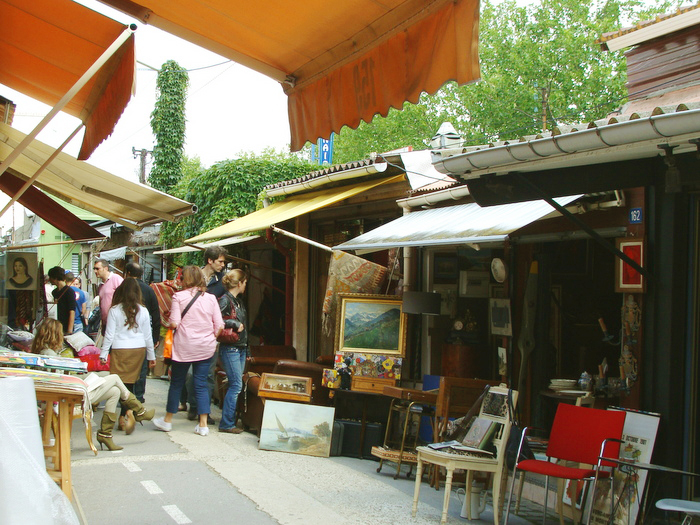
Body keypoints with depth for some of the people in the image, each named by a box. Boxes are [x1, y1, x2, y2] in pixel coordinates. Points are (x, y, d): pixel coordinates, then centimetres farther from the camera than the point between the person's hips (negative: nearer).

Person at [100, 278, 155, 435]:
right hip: (139, 350, 3)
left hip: (120, 350, -3)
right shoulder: (143, 311, 2)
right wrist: (151, 356, 16)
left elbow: (109, 334, -4)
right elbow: (148, 335, 8)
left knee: (122, 382, -4)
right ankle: (123, 418, 17)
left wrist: (103, 354, 3)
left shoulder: (114, 310, -5)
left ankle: (128, 412, -26)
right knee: (130, 383, 11)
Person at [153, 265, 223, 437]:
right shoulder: (211, 298, 2)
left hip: (184, 346, -2)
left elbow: (174, 323, -11)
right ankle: (203, 425, 5)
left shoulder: (178, 297, -6)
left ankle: (168, 420, 24)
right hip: (206, 347, 2)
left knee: (176, 382, 11)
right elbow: (219, 326, 0)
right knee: (201, 384, 7)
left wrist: (170, 324, 11)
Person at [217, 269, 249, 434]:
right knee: (236, 385, -10)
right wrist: (235, 324, -15)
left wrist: (247, 350, 20)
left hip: (241, 348, 9)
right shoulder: (225, 300, -10)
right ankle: (226, 424, -4)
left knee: (236, 385, 7)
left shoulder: (238, 301, 18)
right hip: (230, 348, -9)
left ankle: (229, 421, 12)